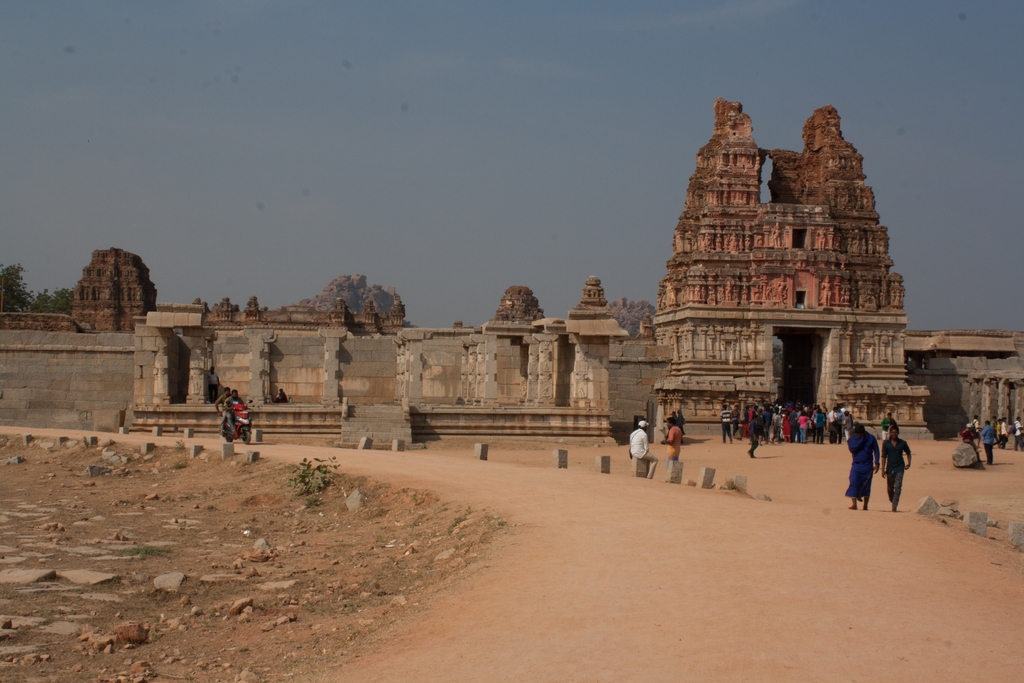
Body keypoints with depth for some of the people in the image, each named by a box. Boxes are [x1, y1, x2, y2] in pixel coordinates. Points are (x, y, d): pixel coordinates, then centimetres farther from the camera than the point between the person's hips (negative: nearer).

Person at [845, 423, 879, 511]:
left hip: (867, 465, 0)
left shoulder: (871, 438, 2)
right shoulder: (853, 438, 1)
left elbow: (876, 451, 6)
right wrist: (862, 440, -16)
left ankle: (865, 505, 12)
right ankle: (854, 504, -15)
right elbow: (852, 449, -15)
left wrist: (876, 463, -2)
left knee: (866, 485, 3)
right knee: (853, 483, -14)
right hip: (856, 465, 0)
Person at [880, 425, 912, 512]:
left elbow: (908, 452, 20)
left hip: (899, 468, -1)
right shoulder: (886, 443, 0)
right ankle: (892, 500, 38)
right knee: (889, 488, 10)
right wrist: (883, 469, -7)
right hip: (890, 468, 1)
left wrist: (909, 462, 6)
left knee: (897, 488, -10)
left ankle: (894, 506, -10)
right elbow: (883, 457, -1)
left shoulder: (902, 443, 2)